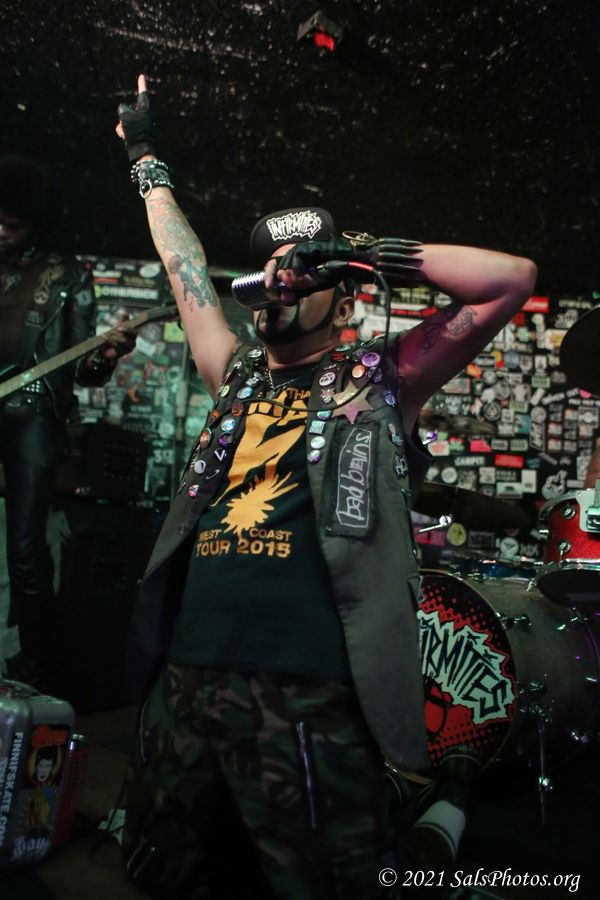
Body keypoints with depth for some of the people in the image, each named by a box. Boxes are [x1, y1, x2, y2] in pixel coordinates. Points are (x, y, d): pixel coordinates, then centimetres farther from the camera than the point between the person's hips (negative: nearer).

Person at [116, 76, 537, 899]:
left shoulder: (380, 382, 5)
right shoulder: (238, 376, 18)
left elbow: (513, 280, -2)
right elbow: (186, 270, 27)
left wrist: (372, 254, 0)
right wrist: (146, 160, 37)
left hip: (307, 693, -5)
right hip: (184, 676, 6)